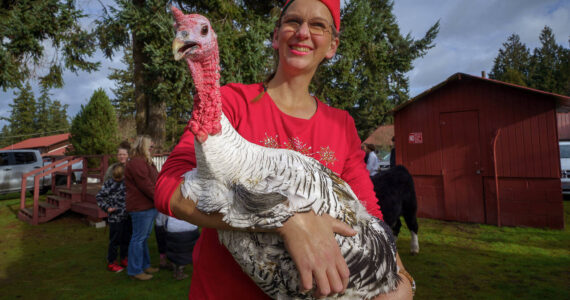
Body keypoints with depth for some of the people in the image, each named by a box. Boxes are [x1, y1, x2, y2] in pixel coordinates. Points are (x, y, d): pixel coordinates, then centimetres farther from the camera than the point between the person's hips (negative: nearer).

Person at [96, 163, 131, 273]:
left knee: (126, 239, 15)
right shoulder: (109, 183, -9)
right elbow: (99, 196, -3)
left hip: (127, 217, 5)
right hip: (115, 217, -5)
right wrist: (107, 208, -11)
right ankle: (111, 263, 18)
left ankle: (124, 259, 31)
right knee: (115, 241, 4)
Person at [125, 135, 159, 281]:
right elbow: (146, 187, -21)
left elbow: (154, 182, 20)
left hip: (148, 206, 11)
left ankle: (145, 265, 30)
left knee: (144, 237, 18)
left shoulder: (146, 162, 19)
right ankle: (135, 270, 10)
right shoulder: (136, 163, -17)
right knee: (139, 238, -1)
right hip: (141, 207, -11)